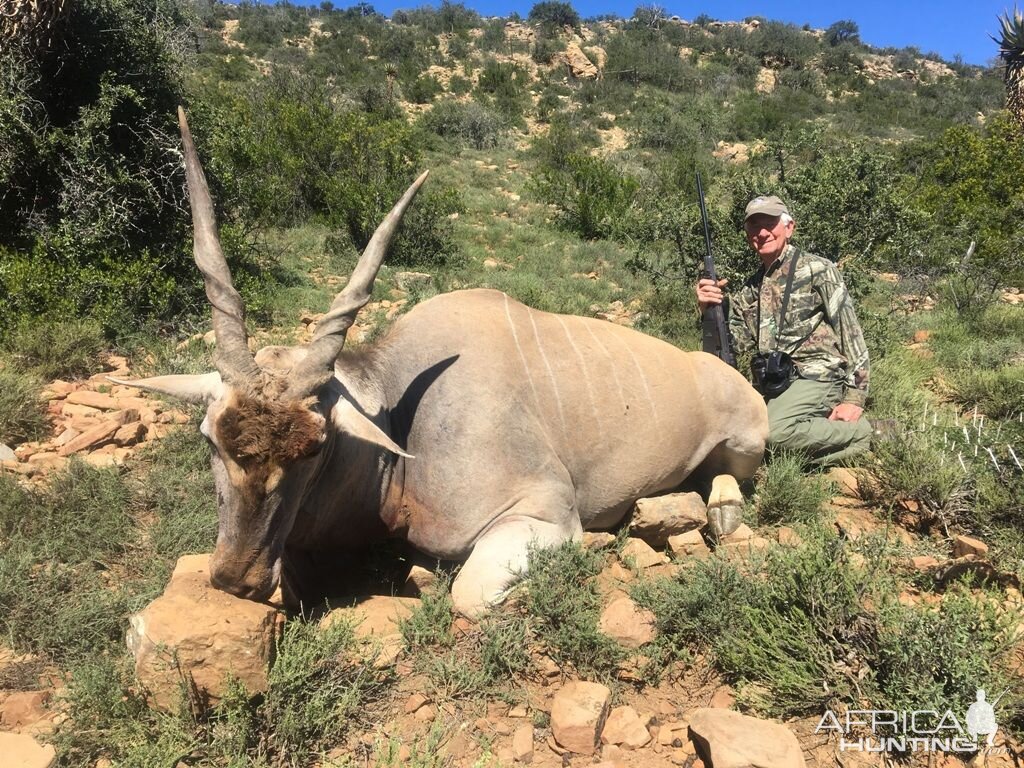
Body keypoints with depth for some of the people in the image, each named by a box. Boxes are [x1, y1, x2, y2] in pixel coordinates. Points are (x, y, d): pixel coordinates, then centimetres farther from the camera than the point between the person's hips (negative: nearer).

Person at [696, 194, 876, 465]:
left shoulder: (816, 269, 0)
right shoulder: (749, 290, 16)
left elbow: (850, 331, -3)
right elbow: (733, 343, 11)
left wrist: (855, 397, -10)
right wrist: (710, 310, -7)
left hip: (817, 376, -7)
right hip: (772, 387, 7)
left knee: (773, 430, -32)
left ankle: (863, 431, -8)